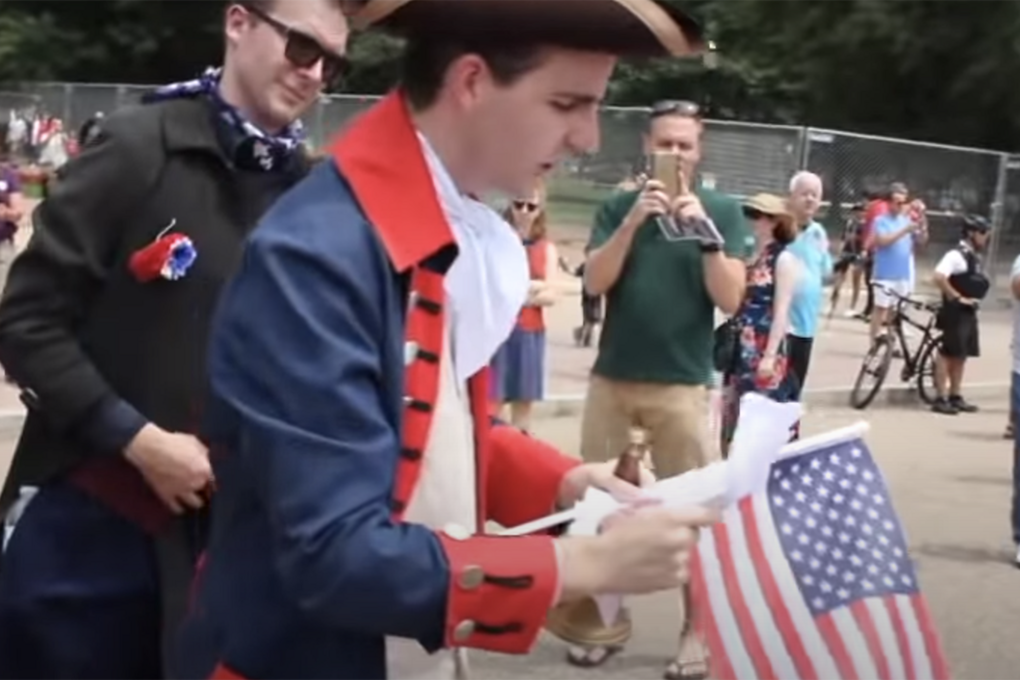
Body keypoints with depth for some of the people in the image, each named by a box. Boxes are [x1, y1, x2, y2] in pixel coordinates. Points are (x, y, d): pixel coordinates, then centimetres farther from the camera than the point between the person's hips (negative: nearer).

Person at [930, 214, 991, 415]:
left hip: (969, 313, 9)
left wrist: (974, 298, 10)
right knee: (948, 354, -5)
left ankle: (955, 396, 22)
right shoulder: (956, 255, -16)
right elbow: (938, 277, -29)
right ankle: (941, 399, 0)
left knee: (960, 355, 14)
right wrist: (958, 297, -23)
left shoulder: (974, 257, 14)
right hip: (955, 313, -9)